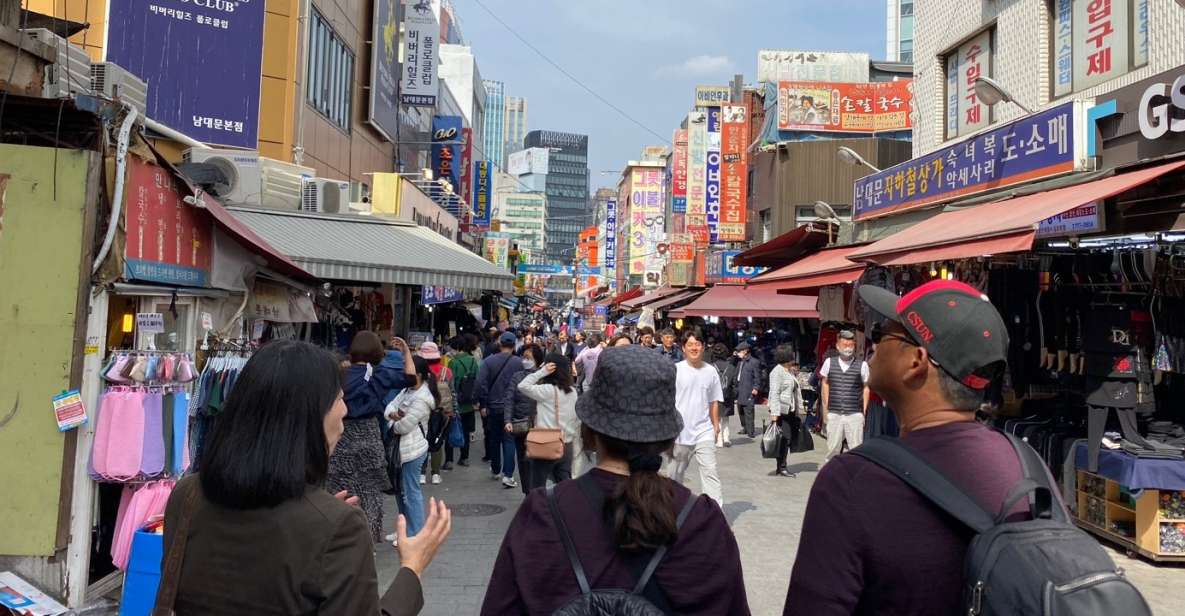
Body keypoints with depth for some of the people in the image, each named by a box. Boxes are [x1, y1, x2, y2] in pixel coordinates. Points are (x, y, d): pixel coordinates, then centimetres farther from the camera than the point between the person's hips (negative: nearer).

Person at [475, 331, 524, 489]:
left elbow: (481, 383, -8)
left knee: (494, 439, 16)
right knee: (509, 440, 1)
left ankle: (495, 470, 28)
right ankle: (507, 474, -9)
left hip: (493, 406, 2)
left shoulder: (488, 361, -5)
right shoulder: (519, 362, -8)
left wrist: (483, 404, -1)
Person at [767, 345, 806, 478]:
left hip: (791, 411, 9)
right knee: (784, 438, -7)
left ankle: (781, 466, 14)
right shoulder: (777, 372, -11)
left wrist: (800, 409, 18)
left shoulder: (791, 371, 17)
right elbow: (774, 393, -17)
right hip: (781, 411, -9)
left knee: (792, 436, 7)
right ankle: (781, 468, 1)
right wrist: (774, 413, -23)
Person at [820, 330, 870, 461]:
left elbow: (866, 387, 5)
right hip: (833, 414, 1)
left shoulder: (862, 365, 0)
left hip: (855, 415, -1)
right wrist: (825, 409, 9)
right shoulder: (829, 362, 5)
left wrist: (864, 411, 1)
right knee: (832, 449, 6)